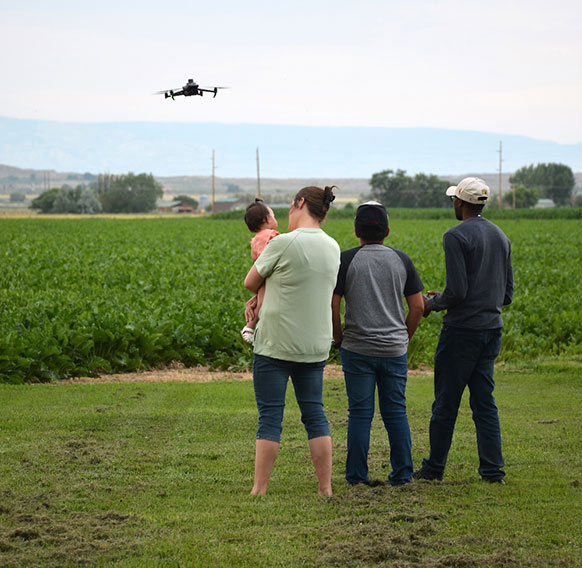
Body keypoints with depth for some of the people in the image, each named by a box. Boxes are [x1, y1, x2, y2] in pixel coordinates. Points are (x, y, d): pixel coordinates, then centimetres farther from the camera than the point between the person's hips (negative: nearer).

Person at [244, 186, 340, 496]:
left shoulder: (283, 243, -14)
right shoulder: (332, 247, 6)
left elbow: (250, 283, -3)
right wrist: (261, 303, 16)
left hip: (276, 345, -6)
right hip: (315, 347, 6)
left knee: (270, 415, -1)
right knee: (314, 414, 11)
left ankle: (259, 490, 0)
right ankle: (325, 488, 11)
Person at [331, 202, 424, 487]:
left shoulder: (346, 260, -5)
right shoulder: (401, 260, 4)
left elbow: (331, 305, -8)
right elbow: (417, 306, 4)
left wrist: (338, 338, 6)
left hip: (357, 348, -2)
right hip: (394, 350, 2)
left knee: (360, 413, 2)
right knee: (396, 412, 8)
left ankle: (357, 474, 5)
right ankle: (401, 473, 10)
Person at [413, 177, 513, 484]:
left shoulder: (456, 236, -13)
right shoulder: (501, 237, 12)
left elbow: (457, 291, -18)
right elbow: (507, 293, 15)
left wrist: (432, 304, 0)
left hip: (462, 329, -7)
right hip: (492, 328, 7)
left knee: (446, 402, 2)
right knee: (484, 401, 10)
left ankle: (434, 467, 10)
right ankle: (493, 469, 7)